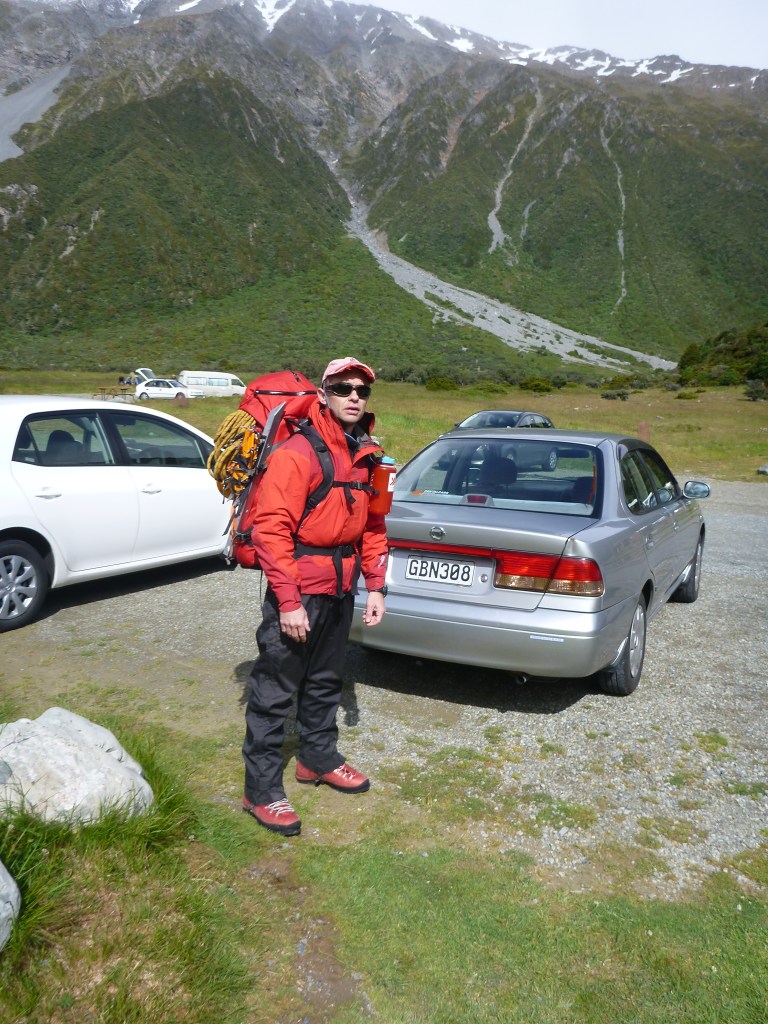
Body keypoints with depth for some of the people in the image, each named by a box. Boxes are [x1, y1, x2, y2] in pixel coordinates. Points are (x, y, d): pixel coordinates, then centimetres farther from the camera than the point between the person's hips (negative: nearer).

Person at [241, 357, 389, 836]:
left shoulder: (367, 455, 7)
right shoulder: (297, 454, -18)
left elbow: (373, 526, 14)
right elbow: (271, 530, -21)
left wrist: (376, 587, 10)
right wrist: (288, 602, -23)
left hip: (341, 589, 8)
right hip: (298, 591, -8)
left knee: (325, 682, 23)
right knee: (274, 693, 2)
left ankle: (319, 758, 42)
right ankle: (262, 791, 15)